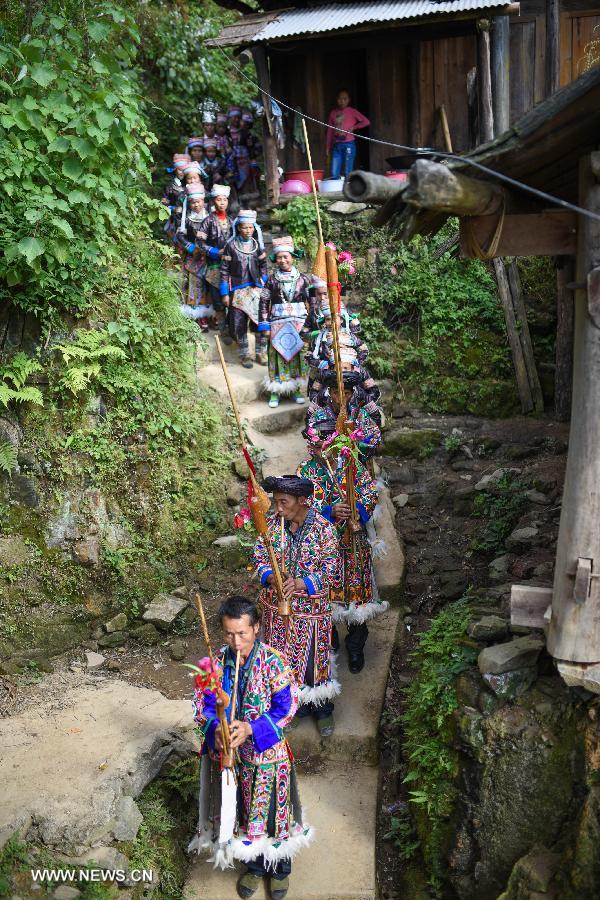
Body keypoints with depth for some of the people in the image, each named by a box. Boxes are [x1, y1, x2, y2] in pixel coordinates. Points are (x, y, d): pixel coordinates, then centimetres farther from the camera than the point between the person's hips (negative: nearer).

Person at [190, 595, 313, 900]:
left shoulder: (273, 662, -18)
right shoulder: (216, 662, -9)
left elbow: (286, 707, -17)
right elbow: (203, 706, -6)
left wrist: (250, 729, -28)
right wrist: (216, 730, -27)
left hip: (267, 752, -2)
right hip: (228, 755, 3)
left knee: (272, 811, 15)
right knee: (241, 811, 19)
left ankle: (279, 869, 41)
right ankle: (254, 867, 45)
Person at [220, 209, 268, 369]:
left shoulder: (257, 245, 6)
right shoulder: (231, 246, -4)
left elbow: (263, 267, 13)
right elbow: (224, 271, -3)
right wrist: (225, 294, -6)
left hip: (257, 288, 3)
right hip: (238, 290, -3)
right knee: (240, 324, -1)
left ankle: (260, 351, 14)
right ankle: (244, 354, 13)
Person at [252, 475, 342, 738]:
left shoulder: (324, 529, -18)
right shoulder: (272, 524, -7)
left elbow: (330, 573, -17)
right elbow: (259, 558, -2)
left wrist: (299, 583, -31)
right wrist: (272, 577, -24)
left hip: (311, 608, -3)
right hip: (277, 606, 3)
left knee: (314, 659, 12)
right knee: (284, 658, 17)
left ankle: (323, 710, 35)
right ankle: (296, 704, 40)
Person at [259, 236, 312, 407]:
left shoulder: (303, 279, 2)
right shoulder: (272, 280, 1)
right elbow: (264, 302, 2)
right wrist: (265, 325, -3)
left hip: (299, 322, 1)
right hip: (277, 323, -1)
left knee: (298, 354, 4)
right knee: (278, 355, 0)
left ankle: (297, 389, 15)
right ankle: (275, 391, 6)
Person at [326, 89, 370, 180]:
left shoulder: (352, 111, 1)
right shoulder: (333, 113, 12)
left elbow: (366, 122, -2)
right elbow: (330, 131, 15)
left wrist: (353, 127, -5)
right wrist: (328, 146, 12)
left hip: (349, 144, -4)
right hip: (336, 145, 4)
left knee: (348, 174, -5)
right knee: (334, 174, -2)